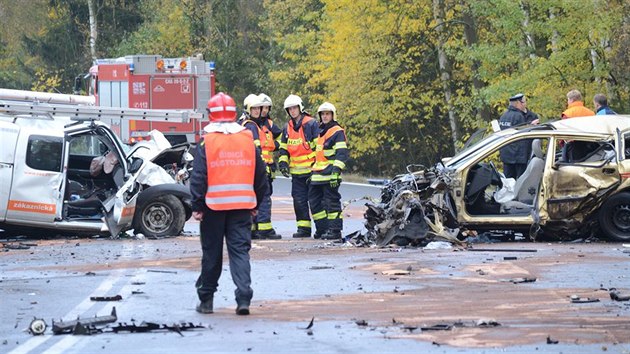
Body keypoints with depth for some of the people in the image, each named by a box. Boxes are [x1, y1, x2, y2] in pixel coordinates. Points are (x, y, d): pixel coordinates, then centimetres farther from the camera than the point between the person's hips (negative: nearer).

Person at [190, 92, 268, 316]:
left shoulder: (206, 142, -5)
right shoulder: (248, 140, 5)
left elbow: (198, 177, -8)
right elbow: (260, 176, 11)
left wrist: (197, 206, -4)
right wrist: (256, 204, 19)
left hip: (214, 205, -2)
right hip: (242, 205, 2)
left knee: (211, 253, 8)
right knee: (240, 251, 1)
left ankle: (206, 299, 17)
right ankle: (243, 297, -12)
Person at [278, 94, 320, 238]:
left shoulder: (311, 124, -4)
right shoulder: (287, 128, 15)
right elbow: (283, 148, 22)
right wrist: (283, 163, 5)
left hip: (312, 170, -6)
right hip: (296, 172, 6)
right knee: (299, 201, 3)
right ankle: (303, 228, 7)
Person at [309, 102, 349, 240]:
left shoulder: (337, 132, -5)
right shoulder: (319, 131, 21)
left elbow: (342, 154, -13)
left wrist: (336, 171, -23)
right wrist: (312, 172, 25)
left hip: (330, 176, -9)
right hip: (317, 175, 9)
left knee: (332, 202, -8)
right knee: (315, 202, 9)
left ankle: (335, 230, -5)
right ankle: (322, 228, 16)